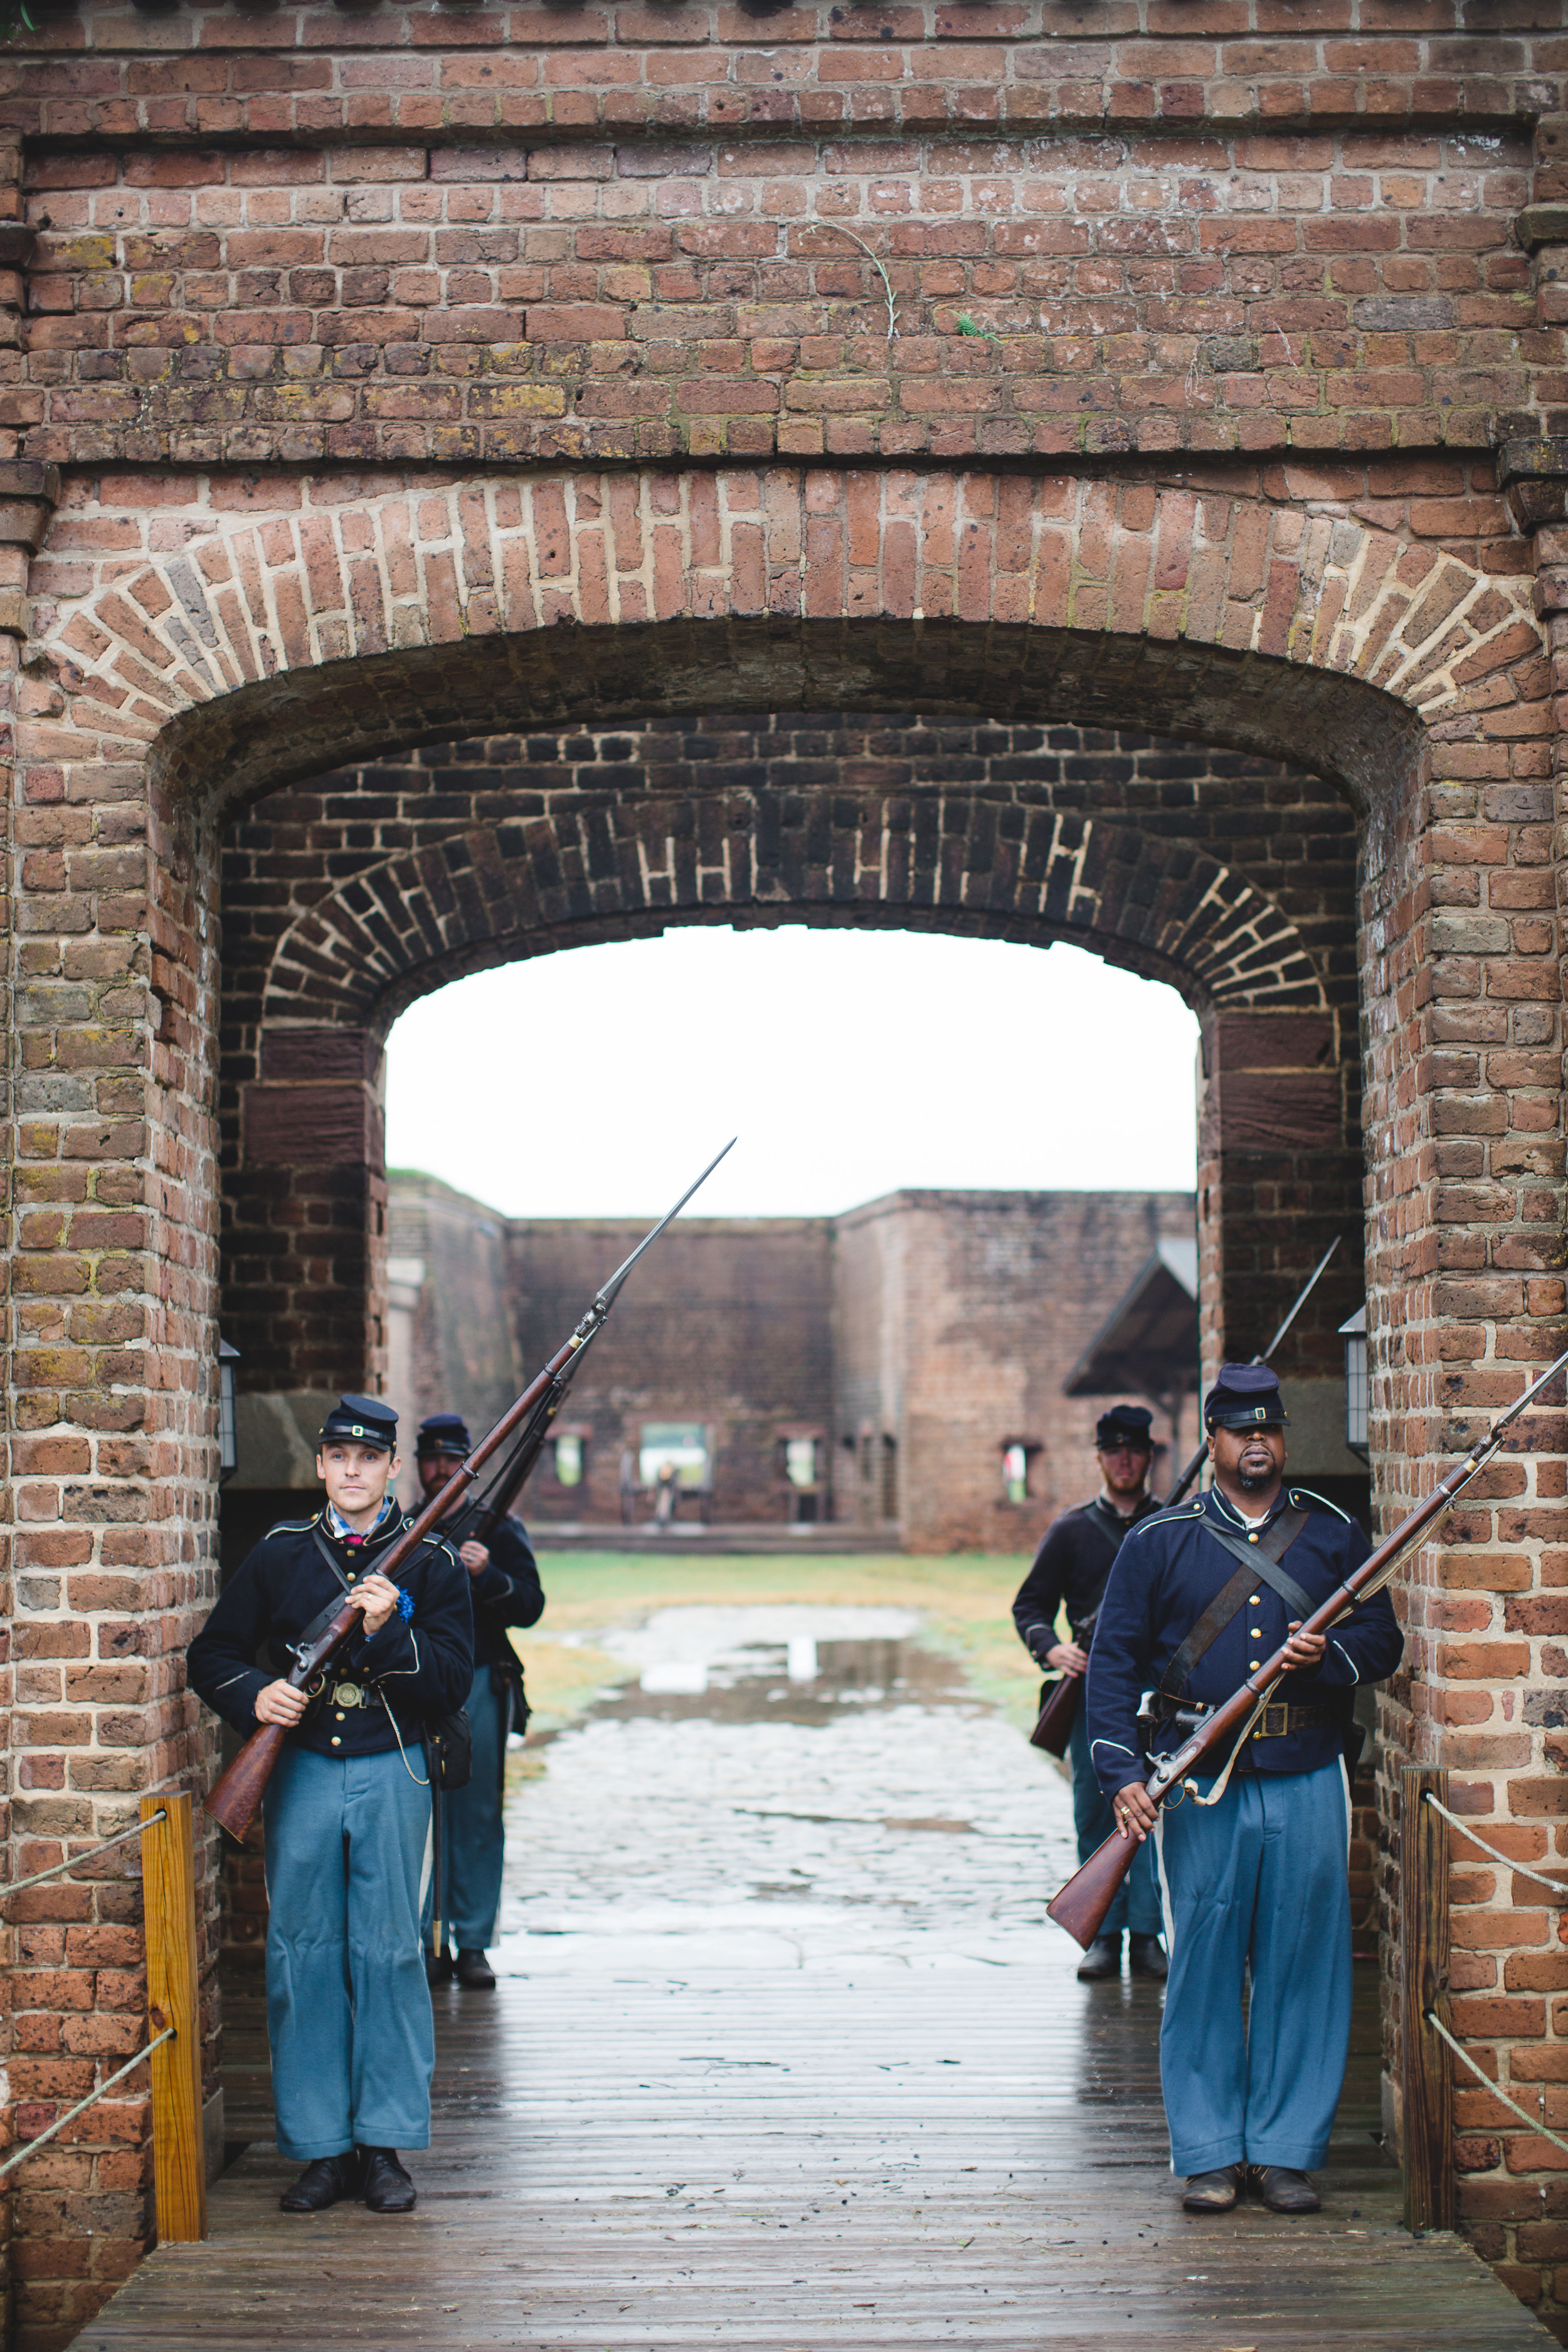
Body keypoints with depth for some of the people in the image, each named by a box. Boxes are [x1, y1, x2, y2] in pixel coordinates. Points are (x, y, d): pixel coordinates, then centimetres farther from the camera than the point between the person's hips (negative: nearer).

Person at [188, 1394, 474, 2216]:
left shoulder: (431, 1561, 3)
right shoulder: (281, 1553, 8)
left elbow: (452, 1684, -3)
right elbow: (213, 1654, 12)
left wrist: (388, 1631, -18)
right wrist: (255, 1695, -8)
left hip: (391, 1775, -1)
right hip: (301, 1770, 2)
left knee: (388, 1955, 0)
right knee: (303, 1957, 2)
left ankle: (385, 2144, 10)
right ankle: (320, 2147, 11)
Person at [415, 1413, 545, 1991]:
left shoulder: (499, 1528, 8)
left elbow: (530, 1607, -1)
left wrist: (487, 1576, -17)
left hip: (479, 1686, -1)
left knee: (477, 1818, 0)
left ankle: (473, 1944, 7)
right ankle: (431, 1944, 7)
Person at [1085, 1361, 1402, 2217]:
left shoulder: (1335, 1534, 11)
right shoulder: (1158, 1542, 6)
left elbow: (1383, 1639, 12)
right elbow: (1114, 1661, 5)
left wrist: (1331, 1655, -10)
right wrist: (1121, 1773, -6)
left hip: (1308, 1783, 1)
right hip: (1198, 1786, -1)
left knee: (1303, 1968, 3)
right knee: (1201, 1969, 0)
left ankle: (1286, 2152, 14)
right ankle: (1209, 2155, 10)